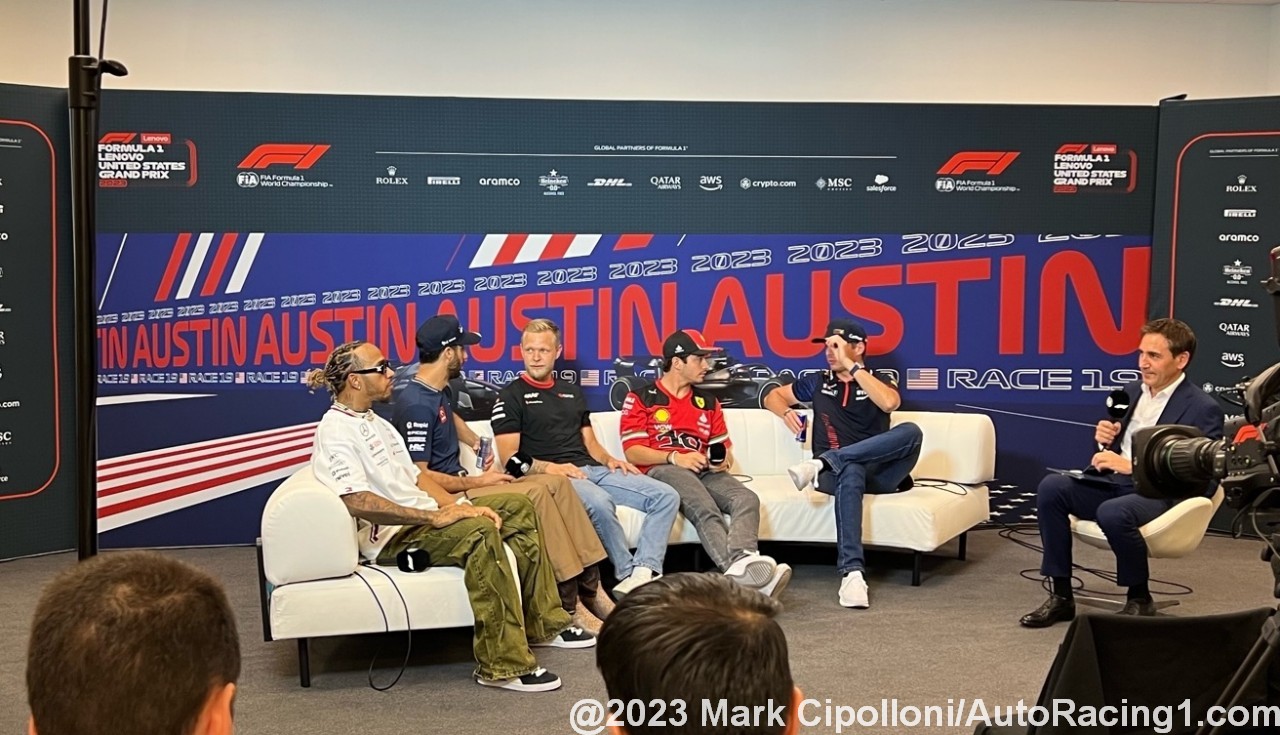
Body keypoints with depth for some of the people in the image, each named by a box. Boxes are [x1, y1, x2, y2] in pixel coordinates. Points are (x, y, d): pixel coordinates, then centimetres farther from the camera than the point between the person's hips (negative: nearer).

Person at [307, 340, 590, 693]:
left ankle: (544, 624, 10)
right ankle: (502, 666, -32)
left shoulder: (376, 422, 19)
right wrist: (433, 517, -26)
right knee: (480, 531, -33)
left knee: (517, 507, 6)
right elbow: (357, 502, -26)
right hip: (392, 537, -10)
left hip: (424, 514, 10)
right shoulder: (336, 429, -13)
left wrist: (459, 506, 0)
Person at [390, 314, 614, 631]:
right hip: (444, 498, -10)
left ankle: (590, 586, -10)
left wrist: (476, 441, 20)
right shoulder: (416, 403, -17)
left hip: (460, 483, 10)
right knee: (536, 493, -27)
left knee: (556, 483, -5)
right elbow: (419, 476, -21)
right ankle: (570, 605, -24)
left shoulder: (440, 391, 13)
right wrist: (477, 482, -14)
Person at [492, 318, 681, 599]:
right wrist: (548, 467, -19)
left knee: (666, 496, -12)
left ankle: (643, 572, -27)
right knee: (600, 502, -39)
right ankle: (627, 574, -22)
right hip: (551, 477, -7)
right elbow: (510, 459, -3)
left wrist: (609, 459, 4)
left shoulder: (572, 392, 25)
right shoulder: (512, 396, 5)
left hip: (591, 470, 7)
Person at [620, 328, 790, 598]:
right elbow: (633, 452, -2)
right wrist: (675, 457, -17)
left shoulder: (707, 402, 25)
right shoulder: (640, 398, 8)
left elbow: (723, 447, 24)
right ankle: (743, 569, -59)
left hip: (704, 472, 5)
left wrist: (724, 460, -2)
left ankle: (741, 567, -55)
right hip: (661, 469, -5)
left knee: (746, 498, -28)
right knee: (706, 509, -37)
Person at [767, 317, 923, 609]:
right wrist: (786, 413, 6)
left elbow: (889, 403, -11)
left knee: (910, 431, -31)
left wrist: (850, 366, -8)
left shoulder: (880, 382, 15)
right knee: (851, 471, -40)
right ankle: (852, 571, -54)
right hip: (839, 472, 0)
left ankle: (823, 463, -38)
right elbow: (773, 396, 30)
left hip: (879, 473, 0)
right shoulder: (819, 382, 22)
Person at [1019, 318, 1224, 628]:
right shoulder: (1131, 392, 15)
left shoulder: (1203, 409, -6)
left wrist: (1133, 467, -22)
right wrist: (1104, 440, -3)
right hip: (1112, 483, 6)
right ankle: (1061, 596, -14)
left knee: (1112, 512, -37)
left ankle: (1140, 599, -10)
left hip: (1160, 494, -6)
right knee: (1052, 486, -21)